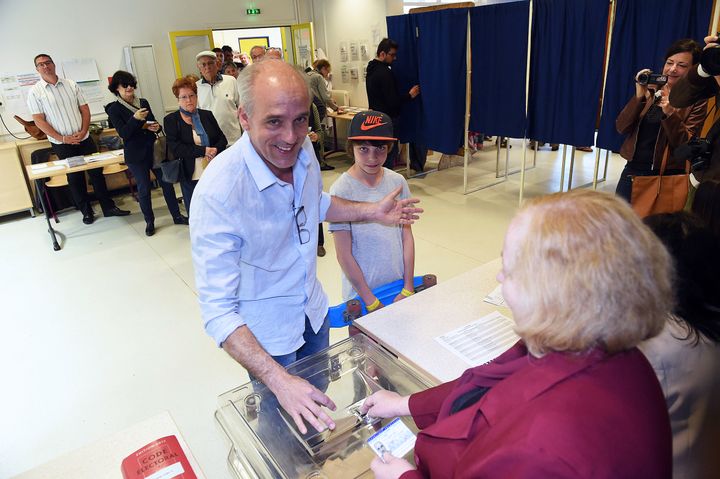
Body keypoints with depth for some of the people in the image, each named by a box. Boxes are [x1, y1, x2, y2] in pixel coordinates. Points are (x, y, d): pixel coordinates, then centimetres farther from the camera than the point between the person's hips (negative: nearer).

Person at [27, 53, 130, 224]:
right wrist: (62, 138, -13)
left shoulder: (71, 85, 4)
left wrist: (83, 131, -9)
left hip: (84, 139, 2)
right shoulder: (35, 92, -4)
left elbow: (85, 109, 4)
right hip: (62, 144, -2)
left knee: (97, 172, 5)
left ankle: (108, 207, 14)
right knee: (75, 178, 7)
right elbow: (39, 120, -7)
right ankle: (86, 212, 18)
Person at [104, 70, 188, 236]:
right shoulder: (114, 109, -5)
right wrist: (135, 119, -26)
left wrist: (156, 127, -9)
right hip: (136, 155, -4)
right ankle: (149, 221, 19)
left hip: (153, 149, 4)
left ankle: (177, 216, 17)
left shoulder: (143, 102, 8)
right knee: (144, 188, 5)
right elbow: (123, 133, -13)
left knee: (166, 182, 6)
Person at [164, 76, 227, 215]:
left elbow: (222, 139, 8)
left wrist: (214, 151, -14)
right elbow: (175, 148, -11)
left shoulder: (207, 115, 8)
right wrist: (203, 151, -17)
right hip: (190, 177, -2)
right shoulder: (171, 120, -1)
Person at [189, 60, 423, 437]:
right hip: (263, 333, -6)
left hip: (313, 310, 7)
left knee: (319, 403, 30)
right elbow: (217, 310, -33)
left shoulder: (302, 150, -14)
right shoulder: (217, 193, -35)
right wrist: (279, 380, -41)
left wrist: (372, 211, 0)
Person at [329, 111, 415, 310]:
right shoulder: (342, 190, -17)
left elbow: (407, 236, -1)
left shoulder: (398, 182, -5)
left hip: (399, 287, 4)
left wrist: (408, 288, -4)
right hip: (361, 293, -3)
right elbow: (344, 255, -15)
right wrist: (371, 301, -12)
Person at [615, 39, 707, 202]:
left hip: (666, 177, -3)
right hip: (632, 170, 4)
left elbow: (687, 146, -10)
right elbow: (621, 128, -1)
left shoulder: (697, 101, -4)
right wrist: (639, 97, -14)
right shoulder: (652, 90, 7)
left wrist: (670, 114, -23)